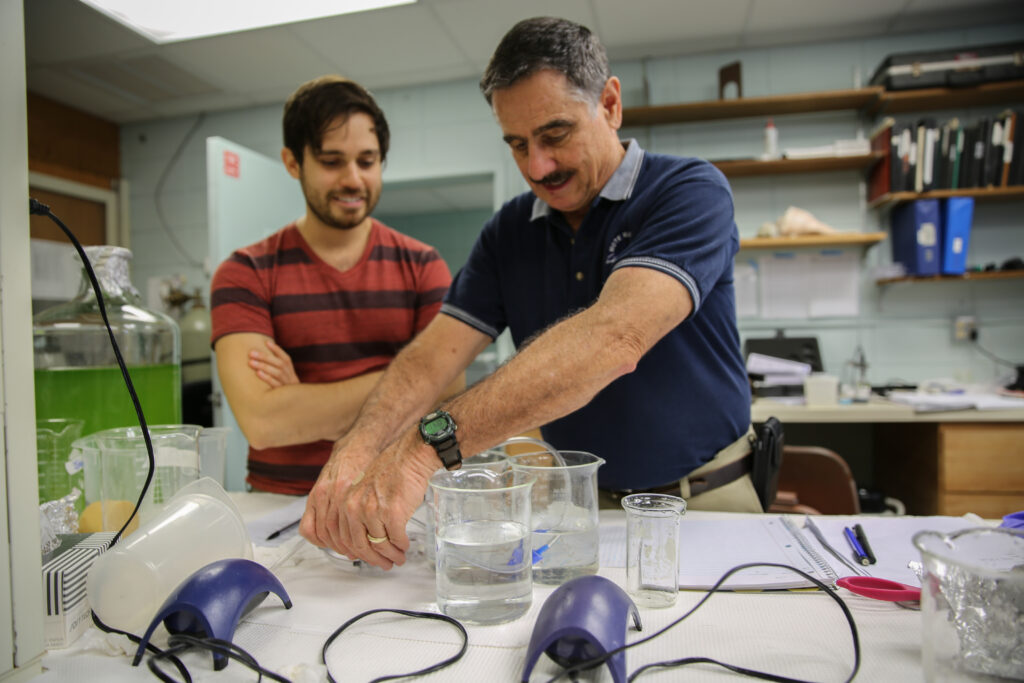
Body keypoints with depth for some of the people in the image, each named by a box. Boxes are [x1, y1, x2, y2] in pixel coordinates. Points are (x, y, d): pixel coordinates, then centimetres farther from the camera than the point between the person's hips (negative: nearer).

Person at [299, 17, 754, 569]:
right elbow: (431, 356, -6)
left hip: (703, 501, -3)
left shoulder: (690, 192, -14)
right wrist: (356, 449, -26)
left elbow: (615, 337, -32)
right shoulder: (508, 233, 3)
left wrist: (430, 445, -39)